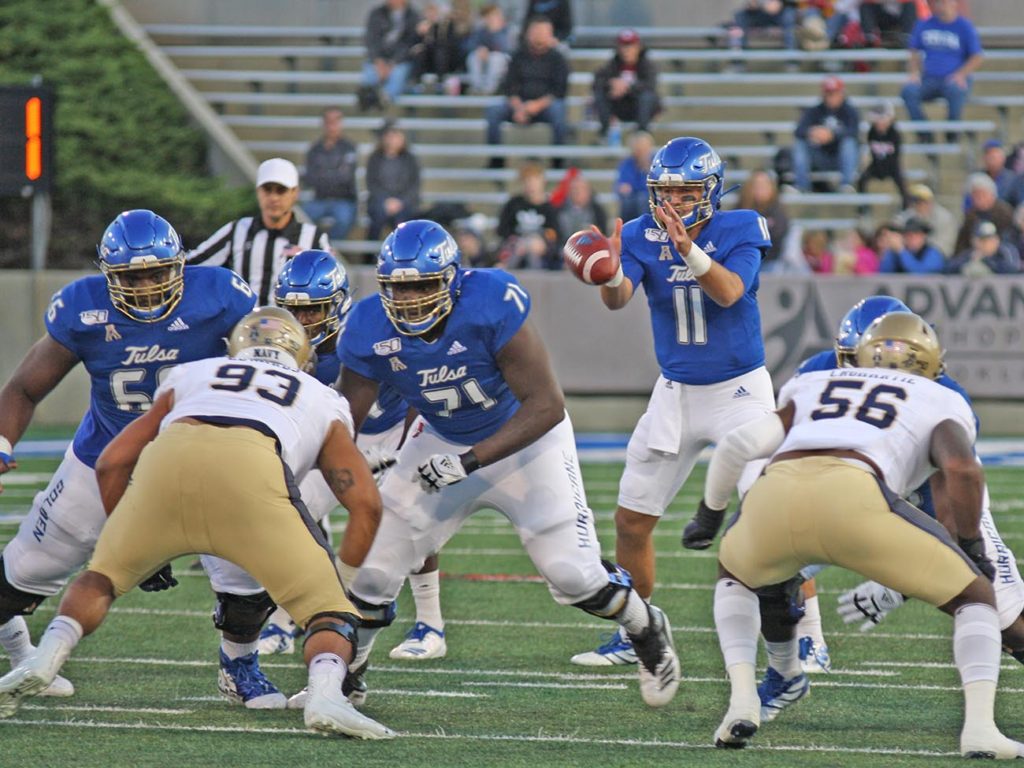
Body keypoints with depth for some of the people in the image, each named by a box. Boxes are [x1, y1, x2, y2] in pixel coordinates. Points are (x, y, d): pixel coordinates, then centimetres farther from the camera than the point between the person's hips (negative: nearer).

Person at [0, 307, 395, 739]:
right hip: (252, 469, -2)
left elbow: (112, 463, 31)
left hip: (167, 460, 2)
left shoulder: (188, 377, 39)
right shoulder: (324, 403, 37)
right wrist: (340, 583, 37)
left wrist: (141, 554, 41)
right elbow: (366, 504, 26)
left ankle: (43, 661, 3)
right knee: (327, 609, 7)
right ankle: (325, 694, -22)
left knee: (103, 575, 26)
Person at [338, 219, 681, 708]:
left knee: (574, 575, -9)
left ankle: (647, 631, 23)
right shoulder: (371, 332, -22)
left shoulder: (490, 307, -34)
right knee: (372, 570, -4)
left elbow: (546, 406, -32)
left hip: (524, 439, -3)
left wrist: (470, 462, -37)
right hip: (442, 443, 3)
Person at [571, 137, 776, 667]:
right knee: (631, 520, 7)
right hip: (676, 392, 4)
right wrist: (610, 274, -46)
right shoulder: (642, 236, -5)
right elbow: (618, 299, -22)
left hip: (741, 388, -4)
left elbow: (729, 292, -29)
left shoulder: (739, 232, -12)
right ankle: (632, 637, 23)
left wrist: (688, 249, -47)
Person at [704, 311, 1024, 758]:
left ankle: (742, 700, 16)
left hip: (773, 495, 3)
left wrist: (711, 514, 38)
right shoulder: (941, 404, 28)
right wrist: (973, 548, 22)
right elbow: (962, 470, 7)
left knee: (734, 578, 37)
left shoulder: (811, 387, 37)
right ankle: (980, 728, -4)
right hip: (854, 495, -3)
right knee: (976, 598, 17)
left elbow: (741, 444, 22)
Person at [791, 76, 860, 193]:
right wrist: (810, 132, -40)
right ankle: (801, 187, -28)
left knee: (849, 141, -30)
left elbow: (852, 131, -25)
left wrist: (832, 135, -45)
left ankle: (846, 184, -38)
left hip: (842, 160, -2)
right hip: (820, 161, 2)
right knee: (800, 142, -20)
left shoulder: (850, 112, -5)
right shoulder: (814, 112, 1)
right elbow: (798, 131, -15)